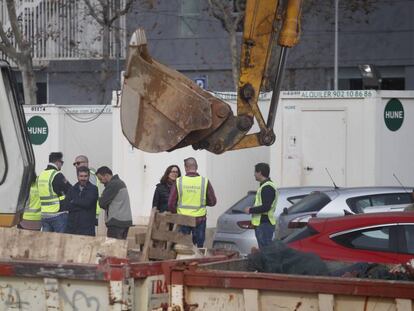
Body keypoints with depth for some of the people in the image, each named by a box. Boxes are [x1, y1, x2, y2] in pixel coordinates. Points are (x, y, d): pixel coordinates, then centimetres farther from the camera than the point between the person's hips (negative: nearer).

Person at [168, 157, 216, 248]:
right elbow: (212, 202, 0)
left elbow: (171, 204, -3)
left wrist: (176, 213, 14)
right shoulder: (205, 182, -7)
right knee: (198, 247, 9)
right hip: (199, 219, 0)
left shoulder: (178, 182, -7)